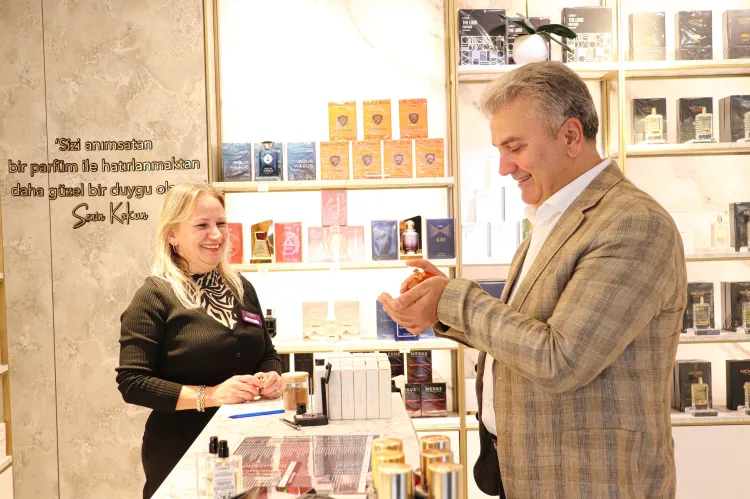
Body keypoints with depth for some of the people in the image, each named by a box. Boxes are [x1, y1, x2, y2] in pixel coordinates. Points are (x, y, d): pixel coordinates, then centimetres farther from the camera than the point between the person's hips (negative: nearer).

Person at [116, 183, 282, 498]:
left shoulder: (242, 288, 6)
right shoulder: (154, 297, -11)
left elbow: (268, 354, 15)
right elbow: (132, 383, -16)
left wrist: (271, 378, -7)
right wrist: (210, 395, -23)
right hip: (183, 456, -5)